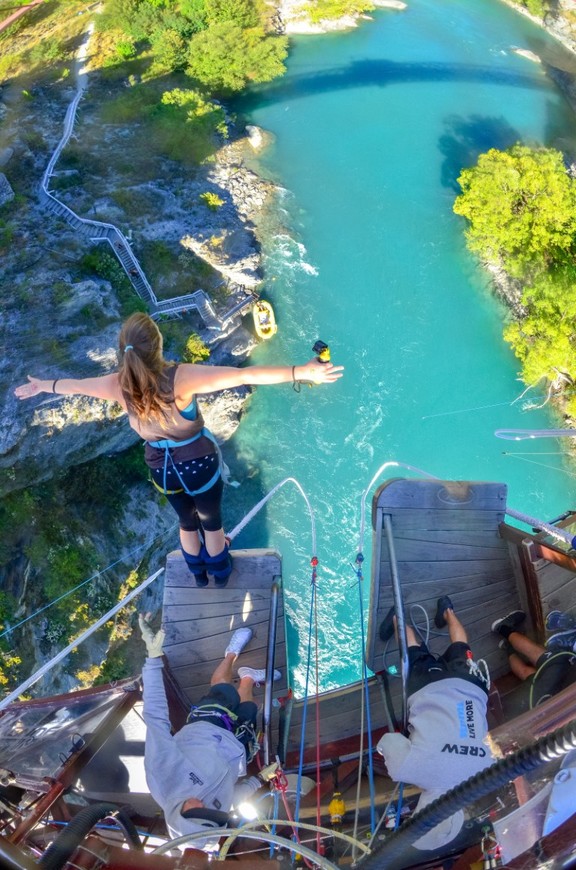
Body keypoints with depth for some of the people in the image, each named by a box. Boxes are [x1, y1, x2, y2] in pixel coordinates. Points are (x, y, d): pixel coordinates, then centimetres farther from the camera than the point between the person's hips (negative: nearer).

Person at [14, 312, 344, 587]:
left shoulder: (118, 385, -18)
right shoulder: (181, 378, -33)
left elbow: (74, 384, 3)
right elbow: (245, 375, -38)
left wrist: (42, 386, 23)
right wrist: (301, 372, -39)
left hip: (161, 467, 4)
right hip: (200, 462, -4)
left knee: (187, 522, 31)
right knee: (212, 523, 23)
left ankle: (201, 578, 56)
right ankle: (221, 579, 50)